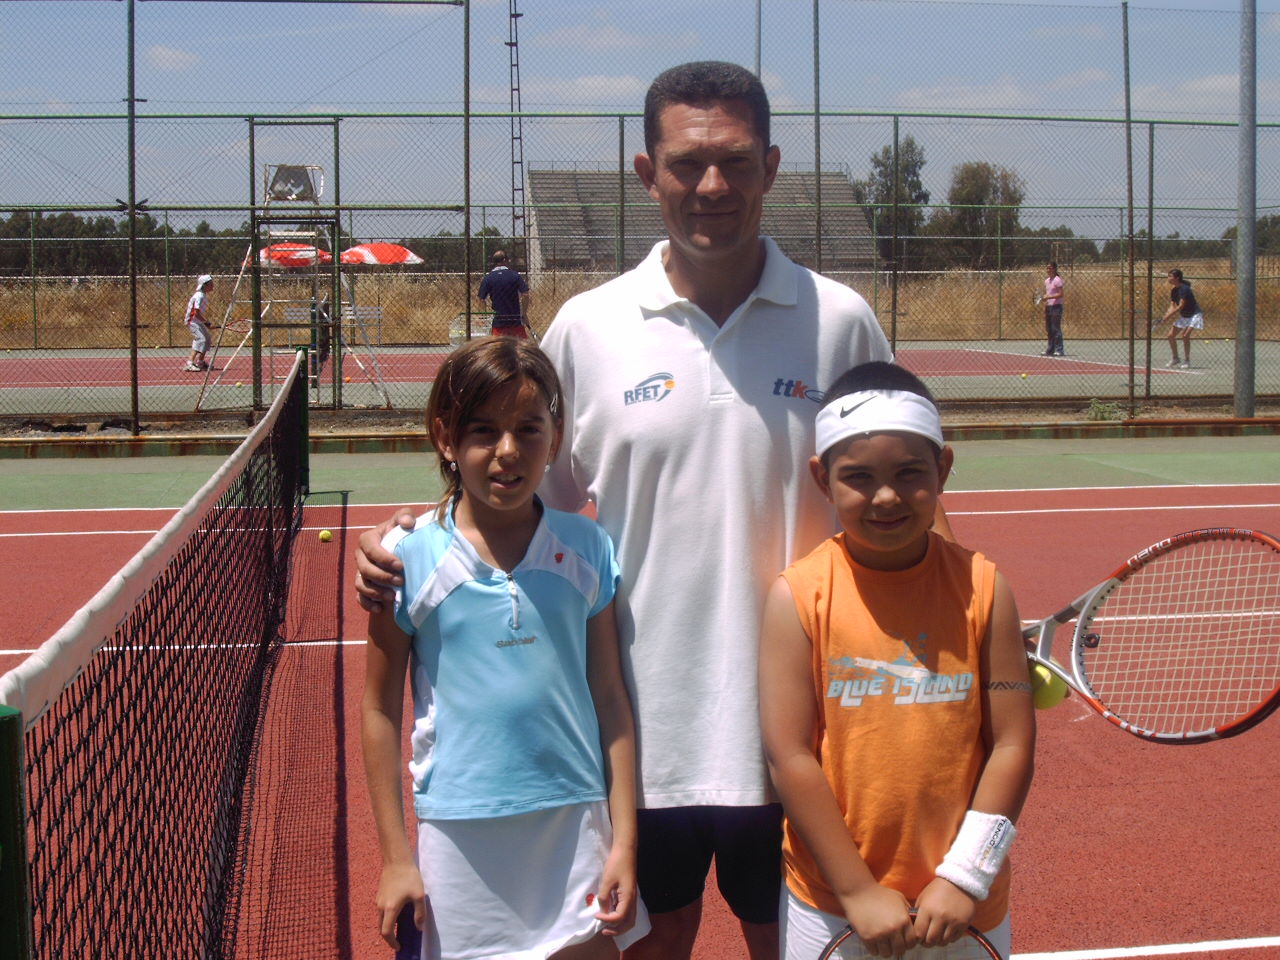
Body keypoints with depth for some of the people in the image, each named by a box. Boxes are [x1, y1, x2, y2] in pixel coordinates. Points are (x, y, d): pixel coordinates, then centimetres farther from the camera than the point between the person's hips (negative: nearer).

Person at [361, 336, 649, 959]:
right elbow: (381, 709, 1)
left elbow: (610, 699, 5)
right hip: (458, 833, -1)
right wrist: (394, 856, 1)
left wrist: (624, 842, 2)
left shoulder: (587, 550, 0)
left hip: (575, 825, 2)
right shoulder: (410, 558, -5)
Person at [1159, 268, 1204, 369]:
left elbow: (1181, 306, -27)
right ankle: (1175, 359, 18)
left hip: (1194, 315, -9)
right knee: (1171, 335, 3)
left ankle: (1187, 360, -10)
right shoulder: (1173, 291, 2)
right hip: (1183, 316, 9)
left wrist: (1168, 316, -28)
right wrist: (1167, 316, -20)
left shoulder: (1184, 289, -23)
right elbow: (1172, 306, 0)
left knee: (1185, 335, -22)